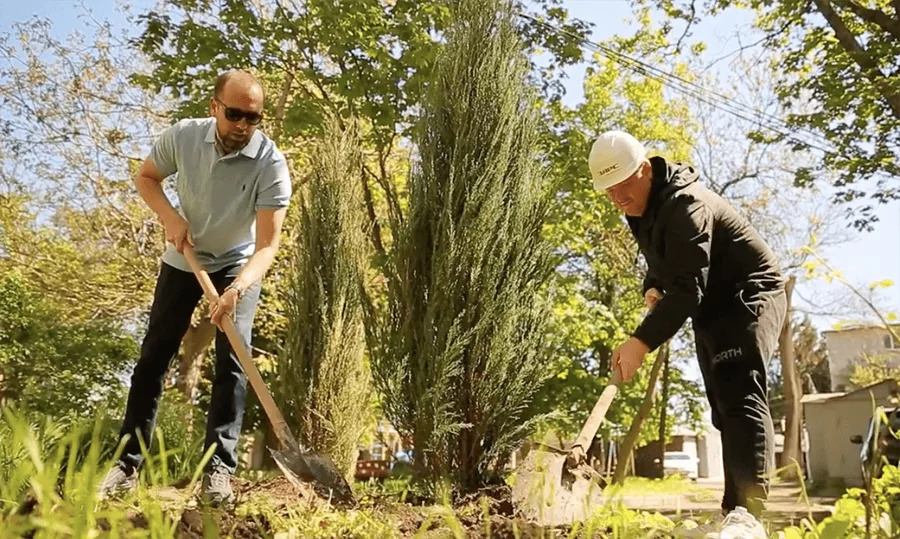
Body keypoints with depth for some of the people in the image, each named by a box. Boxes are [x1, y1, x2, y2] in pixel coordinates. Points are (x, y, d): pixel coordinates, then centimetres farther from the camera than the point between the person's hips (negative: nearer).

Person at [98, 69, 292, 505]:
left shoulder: (271, 163, -28)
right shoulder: (182, 136, -19)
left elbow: (267, 244, -31)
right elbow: (145, 177, 1)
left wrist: (238, 288, -48)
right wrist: (170, 217, -18)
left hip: (239, 265, -2)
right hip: (183, 260, 3)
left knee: (232, 359, -14)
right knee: (153, 356, 2)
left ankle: (219, 468, -7)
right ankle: (128, 463, 12)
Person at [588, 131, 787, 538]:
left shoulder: (685, 206, -27)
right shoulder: (642, 206, 4)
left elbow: (688, 290, -36)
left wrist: (642, 342, -45)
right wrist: (652, 287, -2)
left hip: (749, 296, -9)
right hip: (711, 308, 10)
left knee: (739, 392, -27)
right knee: (723, 407, 8)